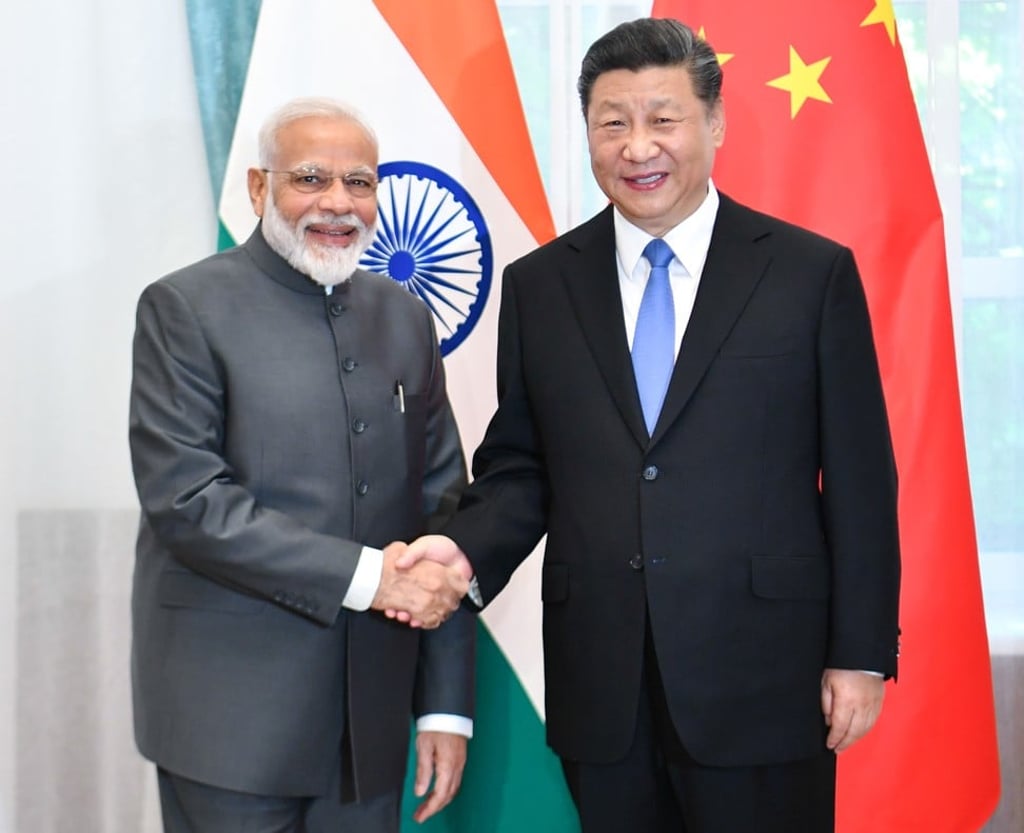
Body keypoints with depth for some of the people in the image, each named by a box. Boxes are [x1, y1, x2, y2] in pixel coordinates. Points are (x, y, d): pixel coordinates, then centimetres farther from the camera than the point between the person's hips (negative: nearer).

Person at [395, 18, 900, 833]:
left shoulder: (814, 273, -1)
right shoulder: (539, 285, 6)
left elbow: (858, 481, -1)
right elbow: (519, 467, 9)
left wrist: (862, 654, -3)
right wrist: (467, 549, -11)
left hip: (761, 679, -2)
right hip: (598, 685, 3)